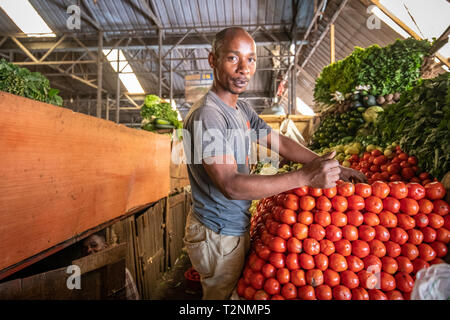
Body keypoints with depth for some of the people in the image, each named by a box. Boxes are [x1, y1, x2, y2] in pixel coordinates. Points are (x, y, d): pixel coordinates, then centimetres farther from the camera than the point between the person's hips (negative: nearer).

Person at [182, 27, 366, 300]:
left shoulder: (242, 109, 5)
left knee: (239, 292, 26)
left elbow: (280, 142, 8)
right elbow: (231, 186, -33)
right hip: (219, 236, -8)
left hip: (237, 227, 8)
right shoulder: (206, 116, -26)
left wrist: (328, 166, 1)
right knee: (222, 296, 14)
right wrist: (305, 177, -34)